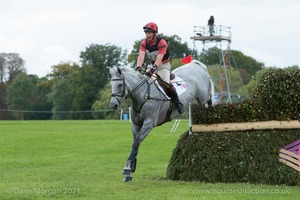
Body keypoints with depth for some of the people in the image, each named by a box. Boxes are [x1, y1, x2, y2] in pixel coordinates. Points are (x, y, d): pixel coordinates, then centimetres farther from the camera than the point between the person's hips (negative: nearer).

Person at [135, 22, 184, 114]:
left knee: (165, 84, -25)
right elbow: (141, 55, -21)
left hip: (163, 65, -6)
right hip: (153, 64, 6)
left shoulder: (162, 42, -22)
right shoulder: (144, 43, -6)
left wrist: (153, 69, -48)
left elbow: (159, 58, -33)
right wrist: (138, 67, -40)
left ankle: (178, 103, -11)